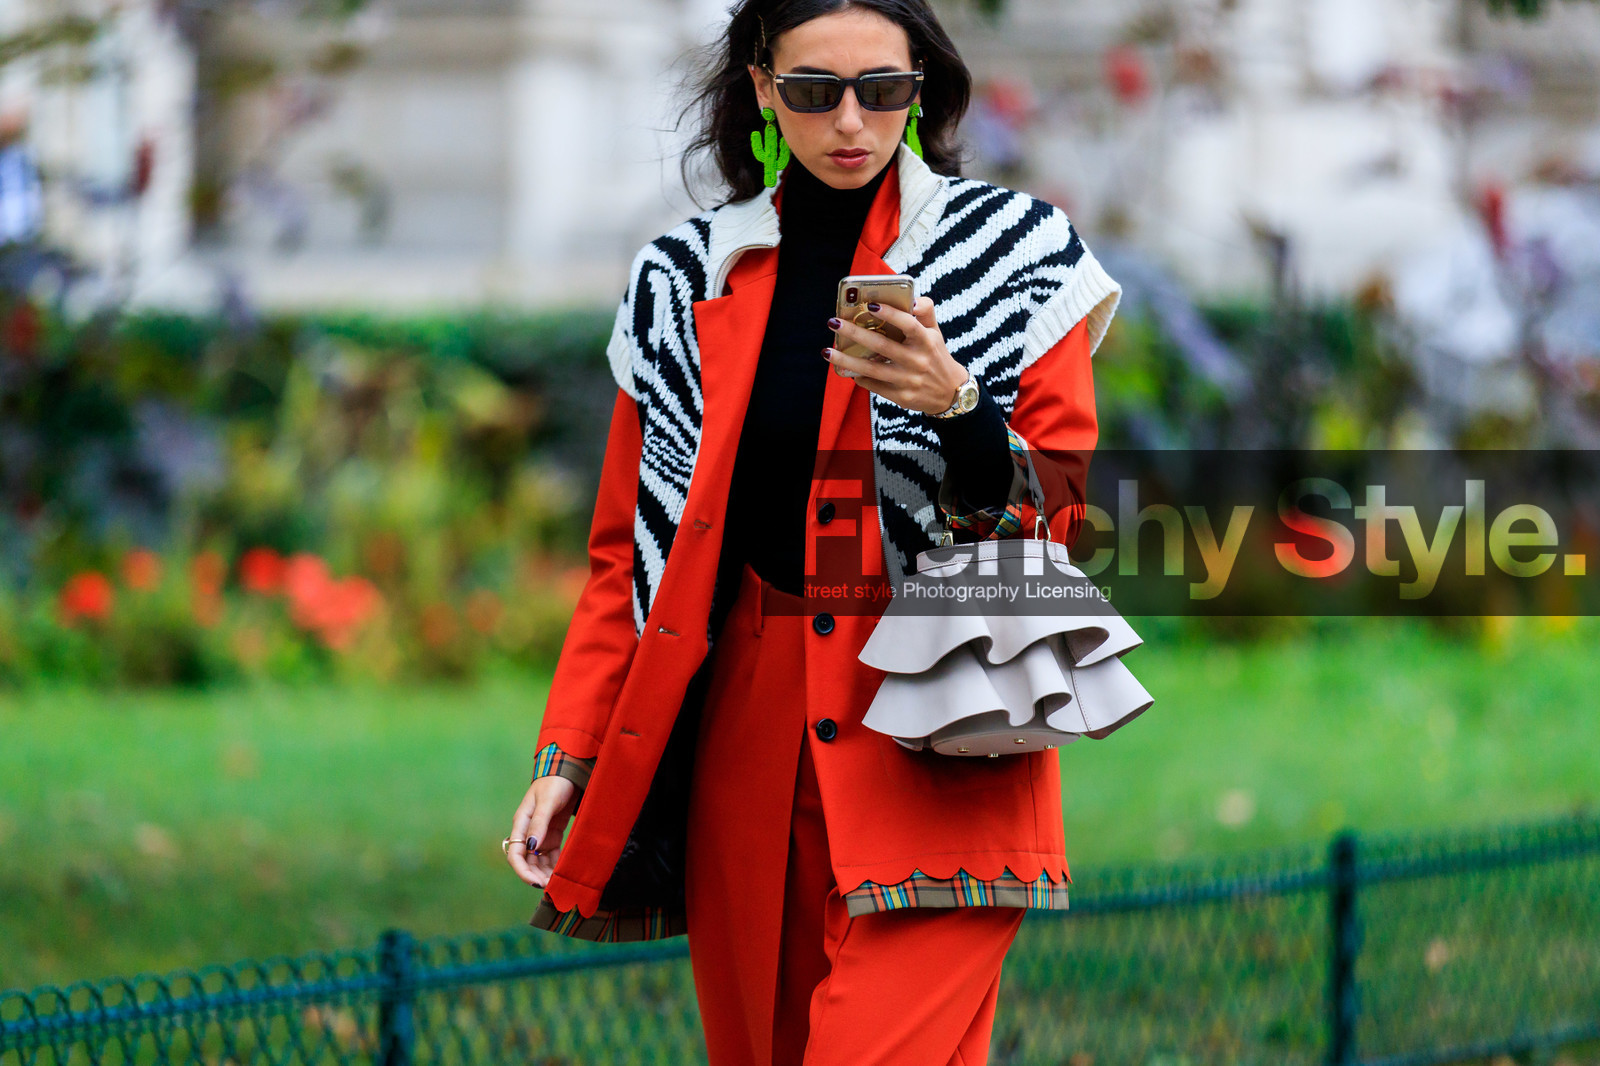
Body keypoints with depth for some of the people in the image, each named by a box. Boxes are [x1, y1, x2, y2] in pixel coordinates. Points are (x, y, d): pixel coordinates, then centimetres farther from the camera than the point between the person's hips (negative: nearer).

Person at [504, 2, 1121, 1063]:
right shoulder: (687, 279, 11)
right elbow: (629, 548, 15)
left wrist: (954, 408, -19)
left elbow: (1066, 518, 0)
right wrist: (568, 755, 6)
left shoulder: (1015, 253, 3)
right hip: (746, 726, 4)